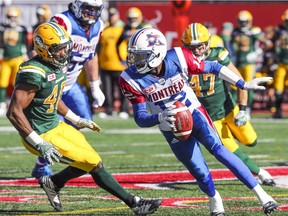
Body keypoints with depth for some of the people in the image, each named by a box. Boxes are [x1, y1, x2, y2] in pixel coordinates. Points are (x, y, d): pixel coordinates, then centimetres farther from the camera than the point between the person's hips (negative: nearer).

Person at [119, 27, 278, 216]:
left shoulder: (178, 58, -20)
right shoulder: (132, 80, -19)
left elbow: (213, 68, -5)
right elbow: (140, 118, -16)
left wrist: (243, 84, -4)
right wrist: (160, 117, -39)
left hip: (195, 114, -1)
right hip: (172, 130, 1)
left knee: (217, 149, -22)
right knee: (200, 172, -1)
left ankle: (261, 193, -21)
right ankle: (215, 200, 33)